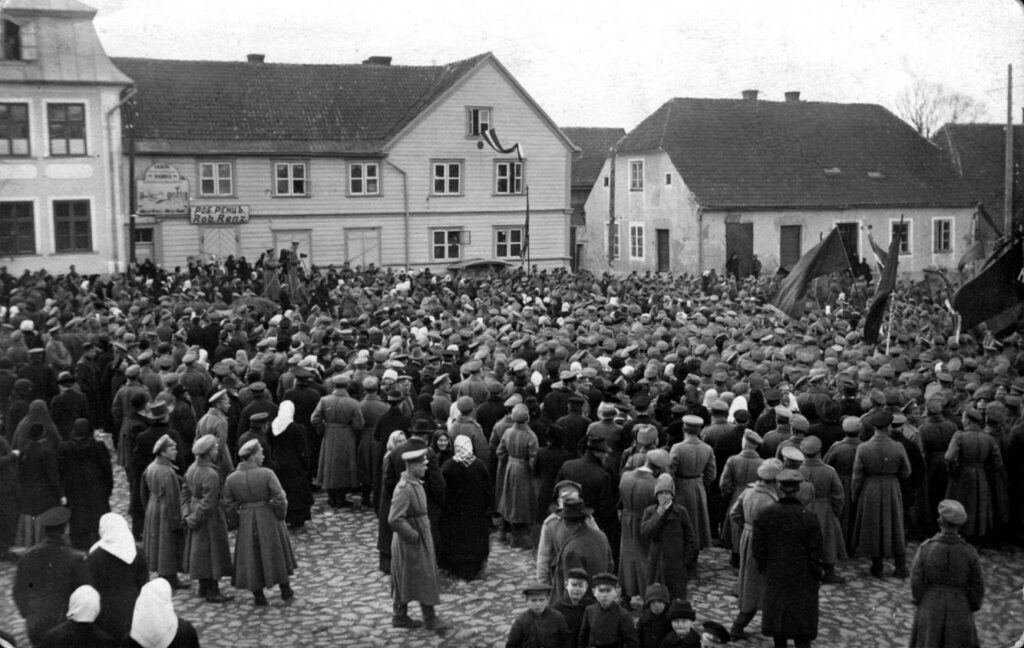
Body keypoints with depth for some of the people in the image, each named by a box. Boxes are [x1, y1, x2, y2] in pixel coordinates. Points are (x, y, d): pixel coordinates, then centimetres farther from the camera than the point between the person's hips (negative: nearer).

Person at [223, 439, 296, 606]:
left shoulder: (231, 479, -7)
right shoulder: (267, 474, -17)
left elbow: (229, 507, -2)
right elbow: (279, 499, -17)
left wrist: (235, 523, 12)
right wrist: (281, 516, 0)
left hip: (246, 523, 2)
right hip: (269, 520, -2)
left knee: (251, 558, 15)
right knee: (276, 554, 17)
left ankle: (258, 596, 21)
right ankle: (286, 591, 28)